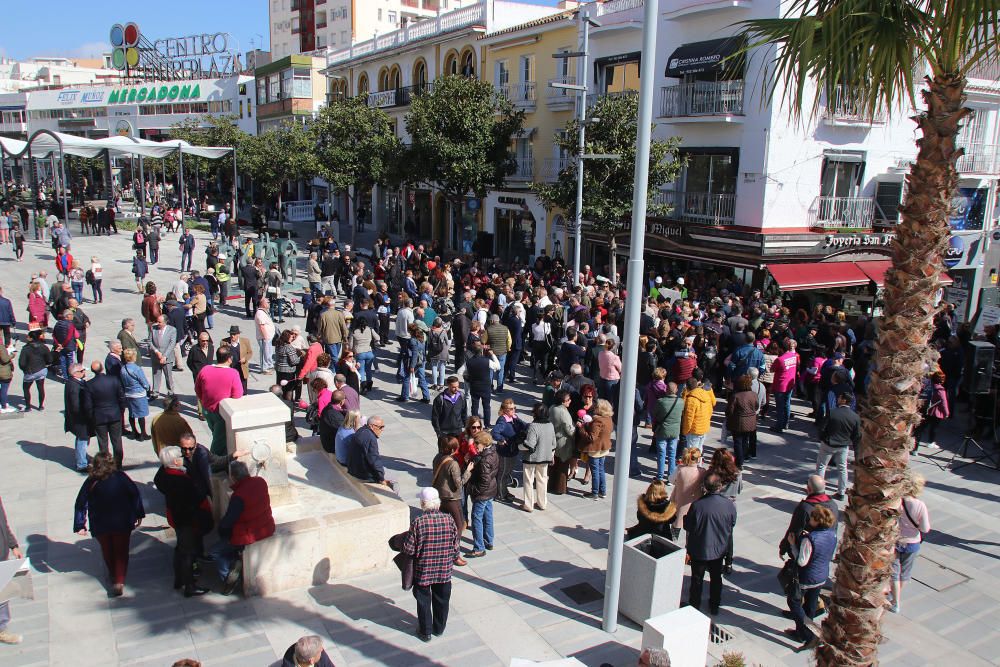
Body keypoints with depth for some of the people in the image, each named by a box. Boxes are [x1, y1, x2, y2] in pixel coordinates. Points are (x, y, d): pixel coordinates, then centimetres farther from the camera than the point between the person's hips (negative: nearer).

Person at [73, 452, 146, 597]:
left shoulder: (91, 482, -9)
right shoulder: (120, 477, -11)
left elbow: (81, 504, -8)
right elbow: (135, 494, -7)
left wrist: (80, 525, -2)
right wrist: (138, 514, 4)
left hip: (100, 526, 1)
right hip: (122, 523, -1)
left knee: (107, 552, 22)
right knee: (121, 552, 7)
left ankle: (113, 576, 39)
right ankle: (119, 582, -6)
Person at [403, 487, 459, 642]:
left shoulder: (418, 522, -22)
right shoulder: (448, 519, -13)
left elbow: (409, 549, -18)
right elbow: (455, 545, -4)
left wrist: (404, 543, 4)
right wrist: (453, 559, 14)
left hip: (423, 571, -3)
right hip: (444, 571, 3)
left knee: (423, 602, 17)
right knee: (442, 600, 22)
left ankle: (425, 632, 31)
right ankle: (439, 629, 39)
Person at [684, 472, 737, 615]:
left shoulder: (697, 505, -28)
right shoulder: (730, 505, -20)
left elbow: (688, 526, -15)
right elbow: (732, 524, -3)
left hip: (699, 550, -2)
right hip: (719, 549, 2)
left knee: (697, 579, 17)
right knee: (716, 578, 23)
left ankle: (694, 606, 31)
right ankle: (714, 607, 37)